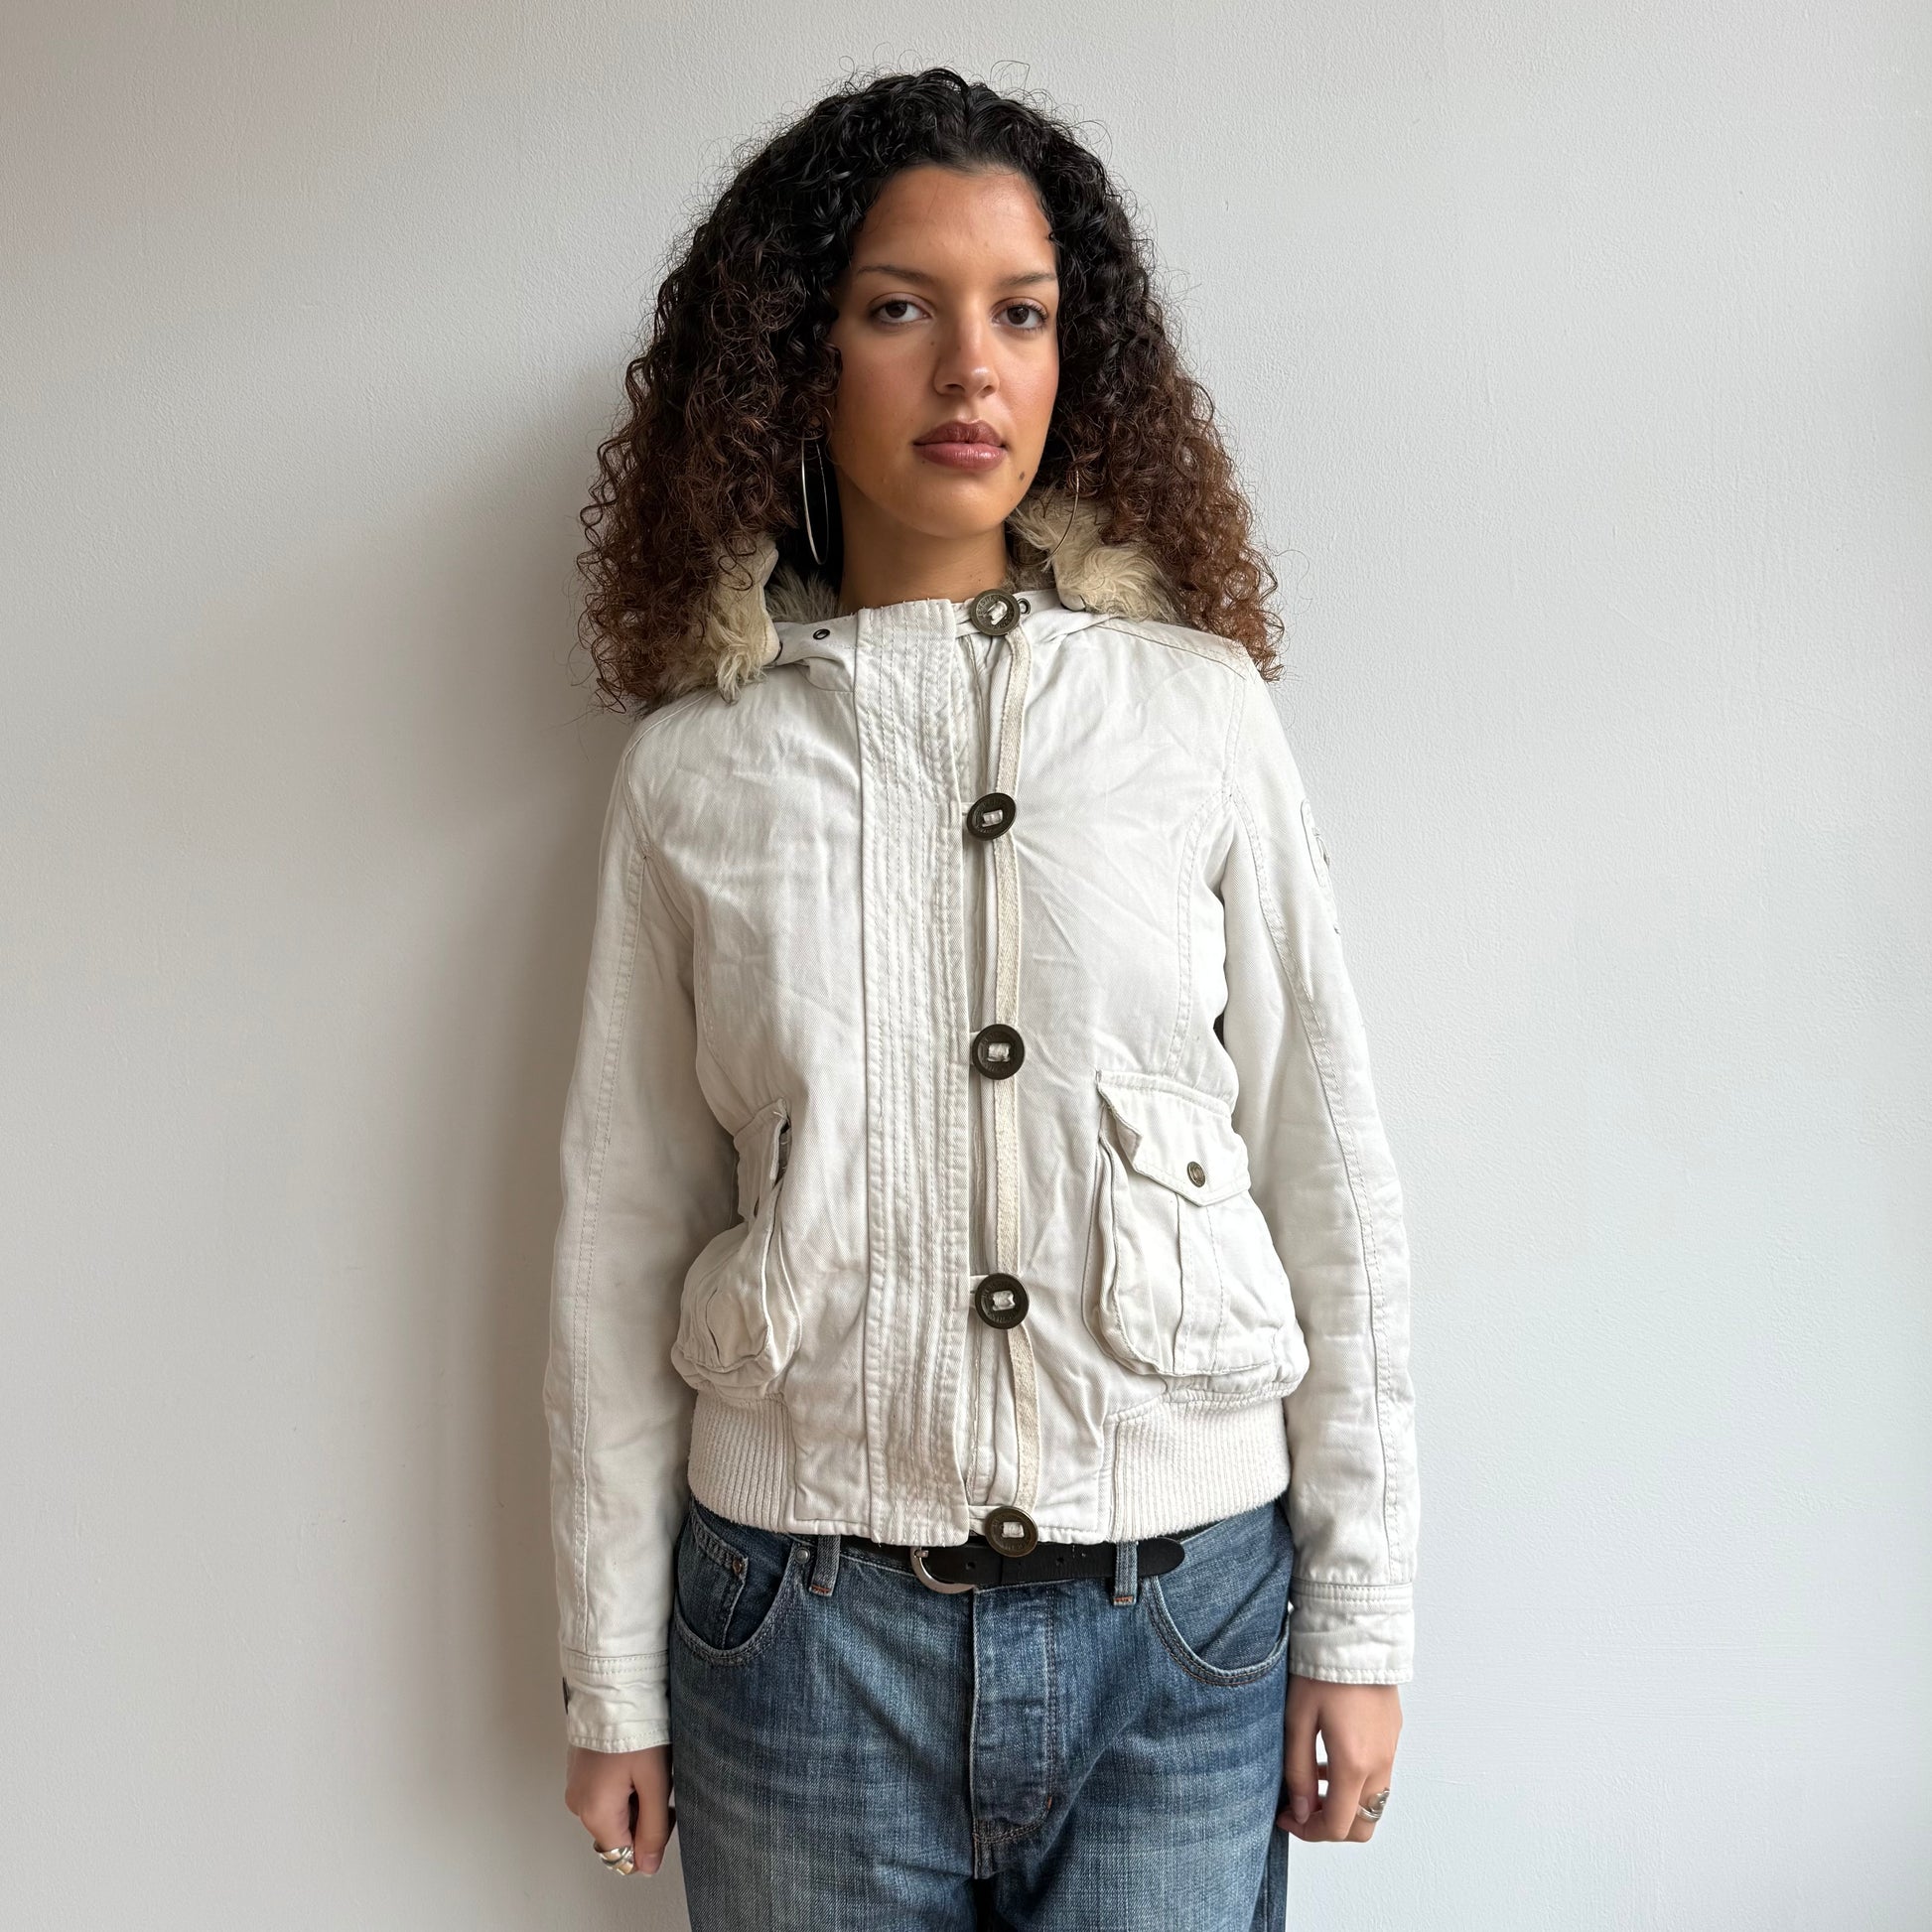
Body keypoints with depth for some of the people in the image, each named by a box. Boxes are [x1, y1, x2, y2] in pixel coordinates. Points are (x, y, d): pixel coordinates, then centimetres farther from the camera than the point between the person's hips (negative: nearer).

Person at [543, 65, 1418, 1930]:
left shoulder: (1199, 708, -1)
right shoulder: (693, 765, 0)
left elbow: (1330, 1177, 1)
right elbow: (621, 1237, 3)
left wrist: (1359, 1620, 1)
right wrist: (613, 1680, 5)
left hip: (1180, 1627, 0)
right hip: (805, 1623, 1)